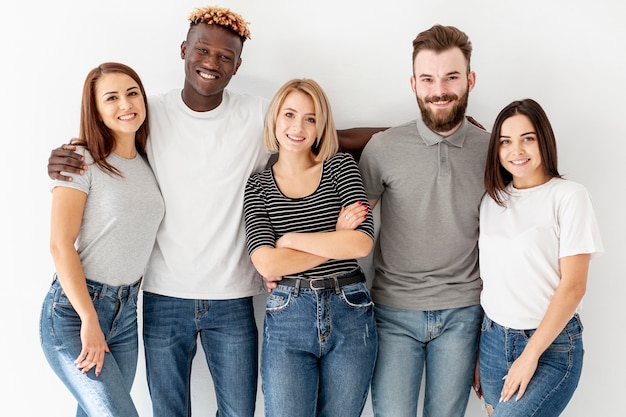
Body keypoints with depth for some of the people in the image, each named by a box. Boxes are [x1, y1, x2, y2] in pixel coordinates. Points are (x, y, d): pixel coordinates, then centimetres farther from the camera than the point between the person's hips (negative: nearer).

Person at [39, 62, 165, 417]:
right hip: (73, 310, -6)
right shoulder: (81, 160, -9)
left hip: (126, 310, 6)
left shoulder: (149, 163, 9)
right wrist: (90, 320, -16)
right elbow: (60, 244, -14)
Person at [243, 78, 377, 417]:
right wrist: (336, 241, -11)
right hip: (286, 316, 0)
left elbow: (362, 243, -12)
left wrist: (289, 239, -9)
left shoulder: (340, 166, 3)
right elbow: (266, 264, -12)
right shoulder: (257, 185, 3)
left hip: (350, 314, 1)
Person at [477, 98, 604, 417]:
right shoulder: (492, 199, 7)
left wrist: (530, 355, -13)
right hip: (492, 339, 5)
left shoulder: (569, 196, -8)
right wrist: (478, 348, 7)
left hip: (551, 343, -5)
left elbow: (573, 286, -11)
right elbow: (486, 275, 10)